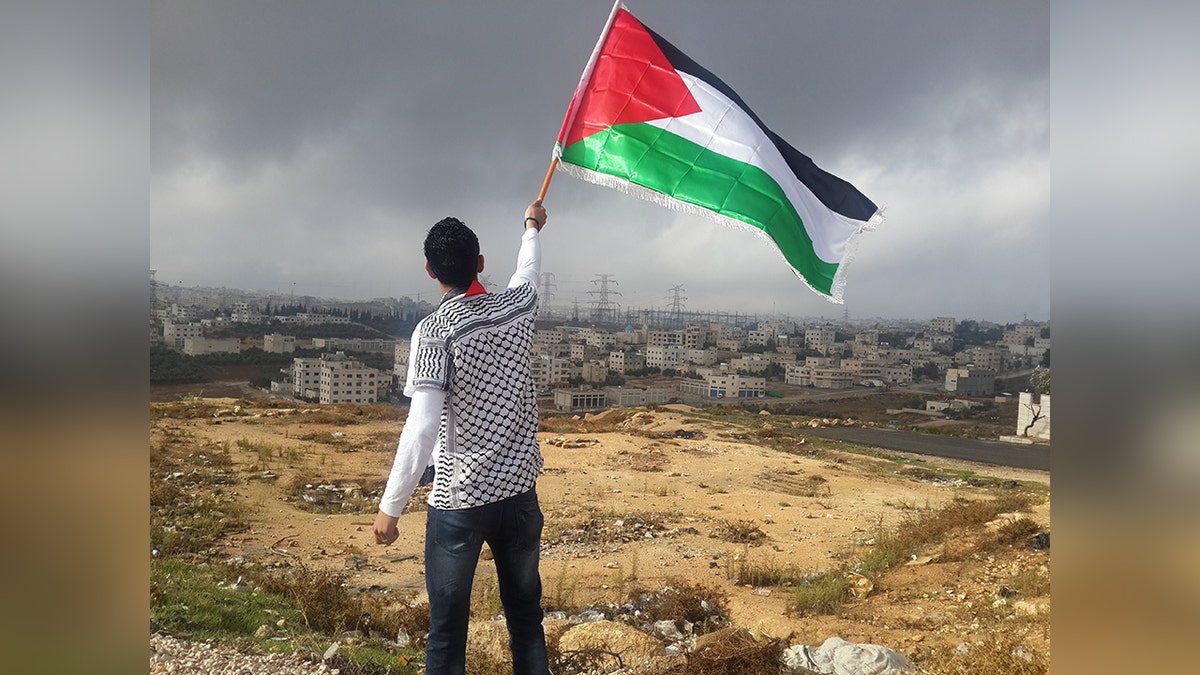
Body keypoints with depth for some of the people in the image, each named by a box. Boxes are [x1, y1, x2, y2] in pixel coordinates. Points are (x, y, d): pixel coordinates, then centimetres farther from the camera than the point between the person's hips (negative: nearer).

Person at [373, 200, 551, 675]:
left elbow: (421, 427, -22)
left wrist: (390, 507, -14)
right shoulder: (518, 307, -1)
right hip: (521, 493, 5)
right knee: (526, 615, 18)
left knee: (447, 629, 6)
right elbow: (528, 269, 24)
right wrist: (532, 227, 45)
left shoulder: (434, 332, -15)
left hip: (458, 503, -5)